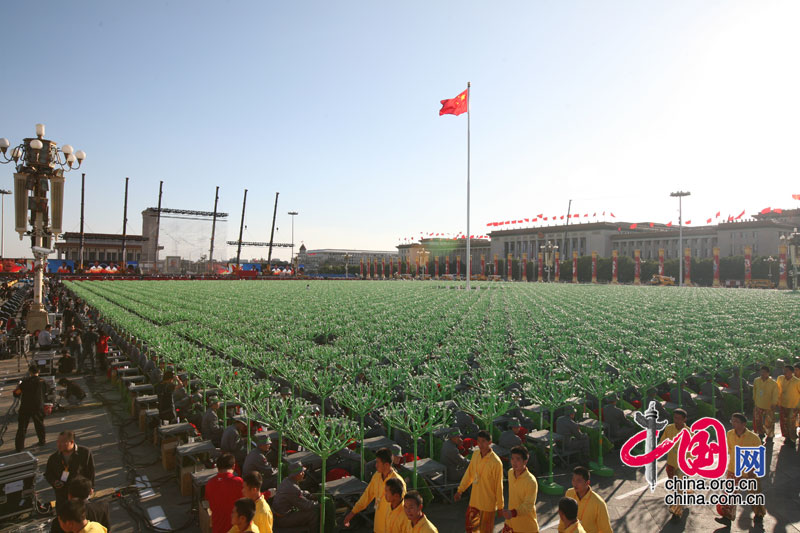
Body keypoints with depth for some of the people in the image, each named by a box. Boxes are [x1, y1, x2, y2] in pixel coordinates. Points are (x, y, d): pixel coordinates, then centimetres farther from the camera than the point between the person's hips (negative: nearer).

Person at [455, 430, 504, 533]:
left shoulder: (496, 462, -22)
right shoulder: (475, 454, -3)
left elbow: (499, 485, -15)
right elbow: (469, 474, 9)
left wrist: (500, 507, -9)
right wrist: (460, 490, 12)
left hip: (488, 504, -6)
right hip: (474, 500, 6)